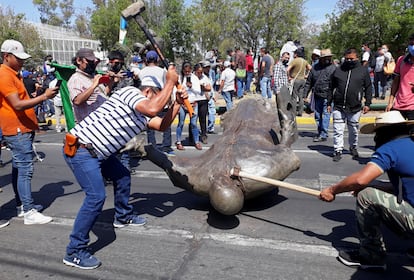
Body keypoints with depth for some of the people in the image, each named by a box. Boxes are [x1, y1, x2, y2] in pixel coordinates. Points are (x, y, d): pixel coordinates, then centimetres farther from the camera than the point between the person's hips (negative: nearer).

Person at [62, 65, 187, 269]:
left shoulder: (141, 115, 15)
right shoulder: (130, 92, -13)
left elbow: (162, 125, 16)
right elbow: (153, 109, -30)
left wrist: (177, 102, 8)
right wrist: (170, 82, -19)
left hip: (97, 152, 11)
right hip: (80, 149, -11)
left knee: (122, 176, 22)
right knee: (96, 196, -17)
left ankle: (123, 216, 44)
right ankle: (74, 252, -6)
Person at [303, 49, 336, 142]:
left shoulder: (333, 68, -2)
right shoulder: (315, 67, 10)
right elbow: (309, 82, 13)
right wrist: (305, 94, 9)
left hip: (327, 97, -5)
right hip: (317, 96, 5)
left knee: (325, 115, -3)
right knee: (317, 116, 13)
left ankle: (323, 135, 2)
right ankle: (319, 132, 27)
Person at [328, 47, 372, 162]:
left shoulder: (363, 70, 5)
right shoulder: (338, 70, 7)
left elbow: (368, 87, 8)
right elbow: (332, 88, 10)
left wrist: (367, 103, 1)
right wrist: (329, 103, 8)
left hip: (355, 107, 0)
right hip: (338, 107, 0)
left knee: (354, 130, 14)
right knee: (338, 130, -1)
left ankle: (353, 148, 33)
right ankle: (338, 151, 7)